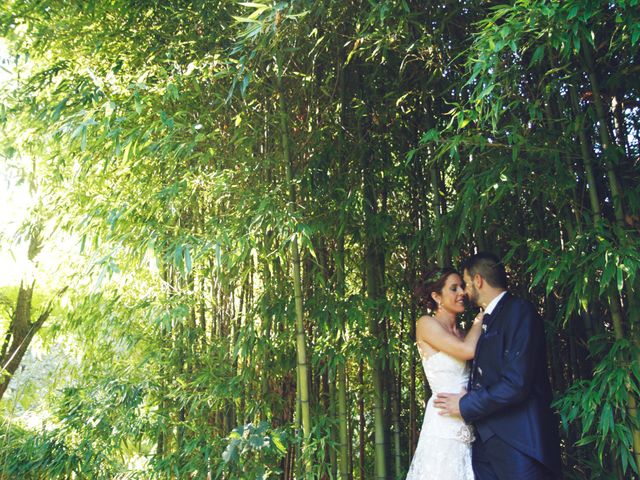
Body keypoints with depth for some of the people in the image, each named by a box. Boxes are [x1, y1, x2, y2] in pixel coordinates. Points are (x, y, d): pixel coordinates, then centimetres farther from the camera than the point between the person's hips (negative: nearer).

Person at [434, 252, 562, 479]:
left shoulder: (520, 311, -12)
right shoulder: (488, 319, 16)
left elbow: (516, 383, -20)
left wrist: (465, 405, -11)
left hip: (517, 441, -8)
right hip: (486, 437, 8)